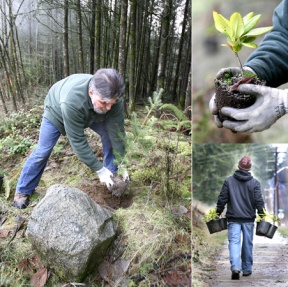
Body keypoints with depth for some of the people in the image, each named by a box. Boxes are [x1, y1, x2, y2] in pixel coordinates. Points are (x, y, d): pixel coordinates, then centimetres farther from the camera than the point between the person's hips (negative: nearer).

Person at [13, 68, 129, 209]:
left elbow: (117, 133, -27)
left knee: (110, 135, -9)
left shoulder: (113, 98, -36)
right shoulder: (71, 101, -49)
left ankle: (112, 174, 9)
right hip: (57, 110, -4)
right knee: (43, 151, -4)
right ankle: (23, 190, 14)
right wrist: (99, 170, -36)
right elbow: (78, 141, -41)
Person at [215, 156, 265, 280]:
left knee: (234, 242, -3)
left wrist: (218, 212, 9)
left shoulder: (229, 181, 0)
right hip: (249, 218, 1)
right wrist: (262, 215, 5)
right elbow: (259, 201, -3)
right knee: (248, 244, 12)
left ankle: (235, 267, -21)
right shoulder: (255, 182, 0)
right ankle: (247, 269, 22)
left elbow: (222, 199, 0)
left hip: (233, 218, -1)